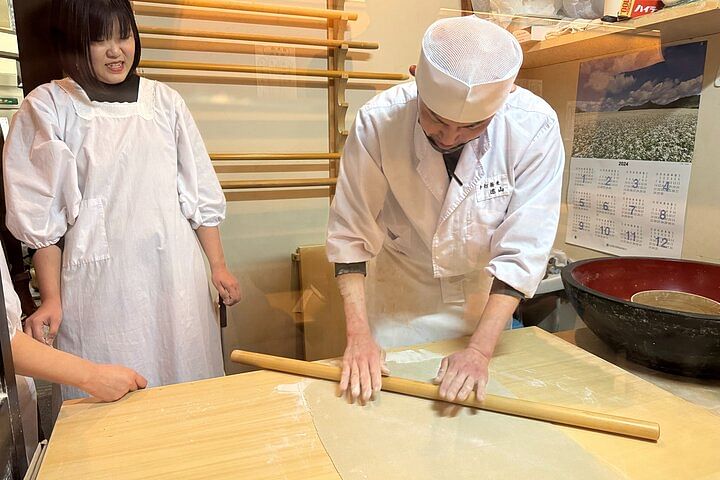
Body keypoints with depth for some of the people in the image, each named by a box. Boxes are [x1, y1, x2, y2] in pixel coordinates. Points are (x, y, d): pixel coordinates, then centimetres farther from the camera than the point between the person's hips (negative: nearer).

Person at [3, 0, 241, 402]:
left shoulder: (165, 102, 7)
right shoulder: (47, 107, 1)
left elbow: (201, 193, 9)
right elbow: (41, 214, 1)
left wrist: (218, 265, 6)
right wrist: (51, 298, -3)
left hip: (175, 275, 2)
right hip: (100, 283, -2)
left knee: (189, 395, 9)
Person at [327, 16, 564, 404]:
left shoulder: (534, 128, -27)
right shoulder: (378, 120, -27)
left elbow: (521, 251, -23)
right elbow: (350, 232, -20)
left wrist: (480, 350, -28)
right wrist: (358, 334, -26)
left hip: (484, 296, 1)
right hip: (399, 294, 0)